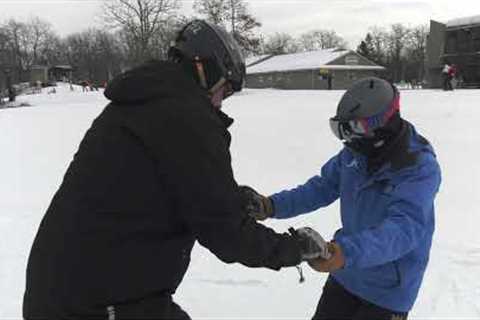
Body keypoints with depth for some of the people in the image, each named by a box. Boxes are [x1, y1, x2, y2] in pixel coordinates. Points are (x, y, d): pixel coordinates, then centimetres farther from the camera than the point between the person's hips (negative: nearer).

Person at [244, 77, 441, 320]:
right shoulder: (354, 152, -9)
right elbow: (323, 187, -2)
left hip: (390, 288, -5)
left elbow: (404, 228, -39)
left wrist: (349, 252, -55)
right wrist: (273, 205, -17)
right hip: (346, 275, 5)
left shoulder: (421, 168, -27)